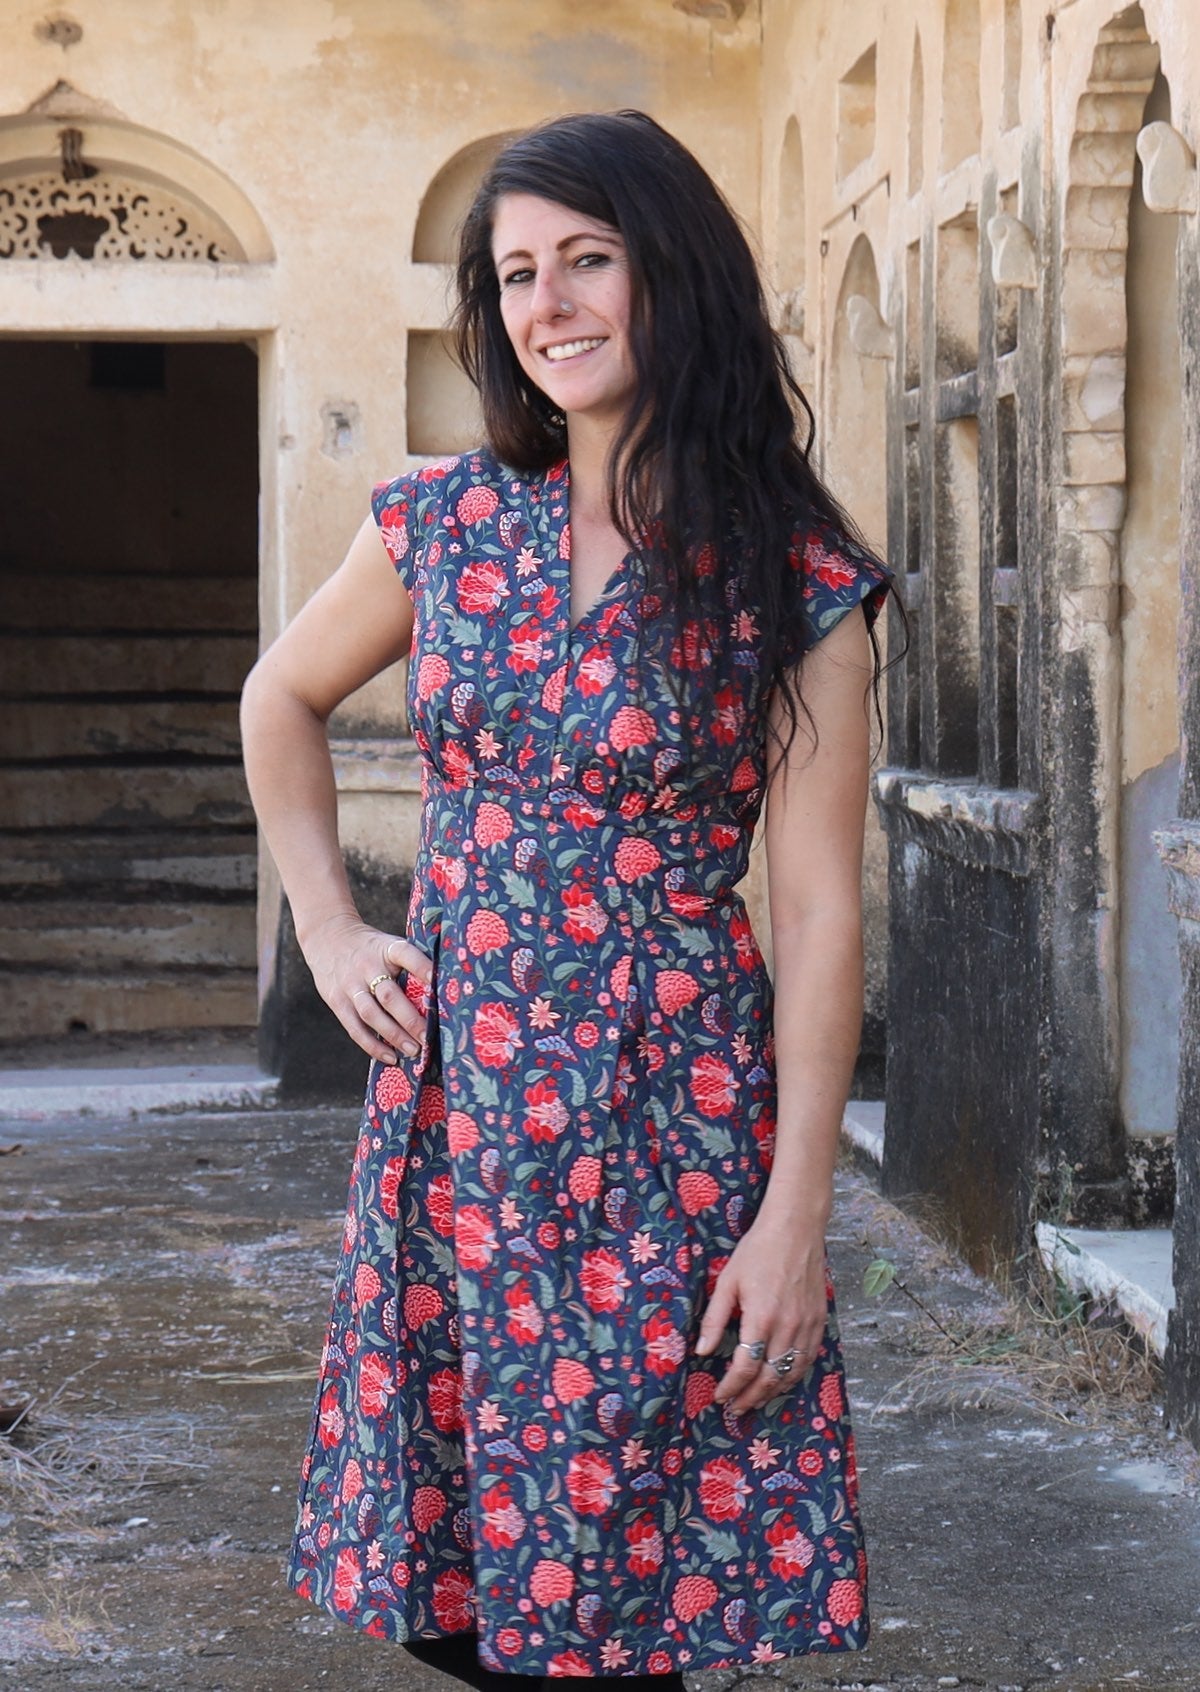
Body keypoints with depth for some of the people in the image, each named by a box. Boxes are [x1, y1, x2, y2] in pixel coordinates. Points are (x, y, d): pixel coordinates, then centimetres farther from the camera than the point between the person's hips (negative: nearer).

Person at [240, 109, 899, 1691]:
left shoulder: (797, 577, -7)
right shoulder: (444, 524, 4)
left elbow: (820, 911, -8)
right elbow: (281, 698, 22)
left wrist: (797, 1210, -11)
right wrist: (327, 926, 10)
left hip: (672, 1117, -4)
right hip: (451, 1093, 4)